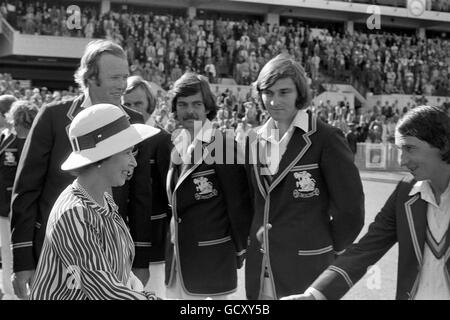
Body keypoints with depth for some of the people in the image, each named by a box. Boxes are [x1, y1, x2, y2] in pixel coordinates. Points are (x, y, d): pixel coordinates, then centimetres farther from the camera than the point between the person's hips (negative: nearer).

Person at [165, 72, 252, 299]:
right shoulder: (174, 145, 7)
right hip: (176, 256, 6)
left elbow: (239, 204, -9)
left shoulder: (224, 145, -12)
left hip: (213, 258, -6)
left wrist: (240, 250, -5)